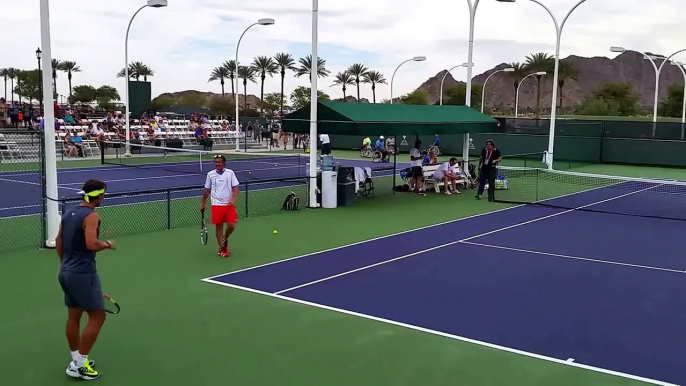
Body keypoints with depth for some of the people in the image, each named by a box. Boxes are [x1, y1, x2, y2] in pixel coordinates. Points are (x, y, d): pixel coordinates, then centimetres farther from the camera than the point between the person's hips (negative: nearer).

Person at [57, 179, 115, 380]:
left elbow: (58, 242, 19)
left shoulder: (69, 213, 11)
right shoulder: (91, 216, -16)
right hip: (83, 274, -9)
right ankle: (79, 364, 1)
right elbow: (91, 244, -28)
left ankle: (77, 359, 24)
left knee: (73, 316, 15)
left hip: (66, 272, 9)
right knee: (97, 316, 0)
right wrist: (107, 244, -9)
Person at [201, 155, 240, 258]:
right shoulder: (210, 174, 3)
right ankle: (222, 248, 16)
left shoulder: (230, 173, -1)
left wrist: (233, 199, -20)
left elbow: (235, 188, -4)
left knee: (231, 225, -6)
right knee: (219, 226, 3)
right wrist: (203, 203, 17)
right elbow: (207, 190, 13)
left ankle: (225, 239, 25)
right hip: (216, 205, 0)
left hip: (229, 204, 0)